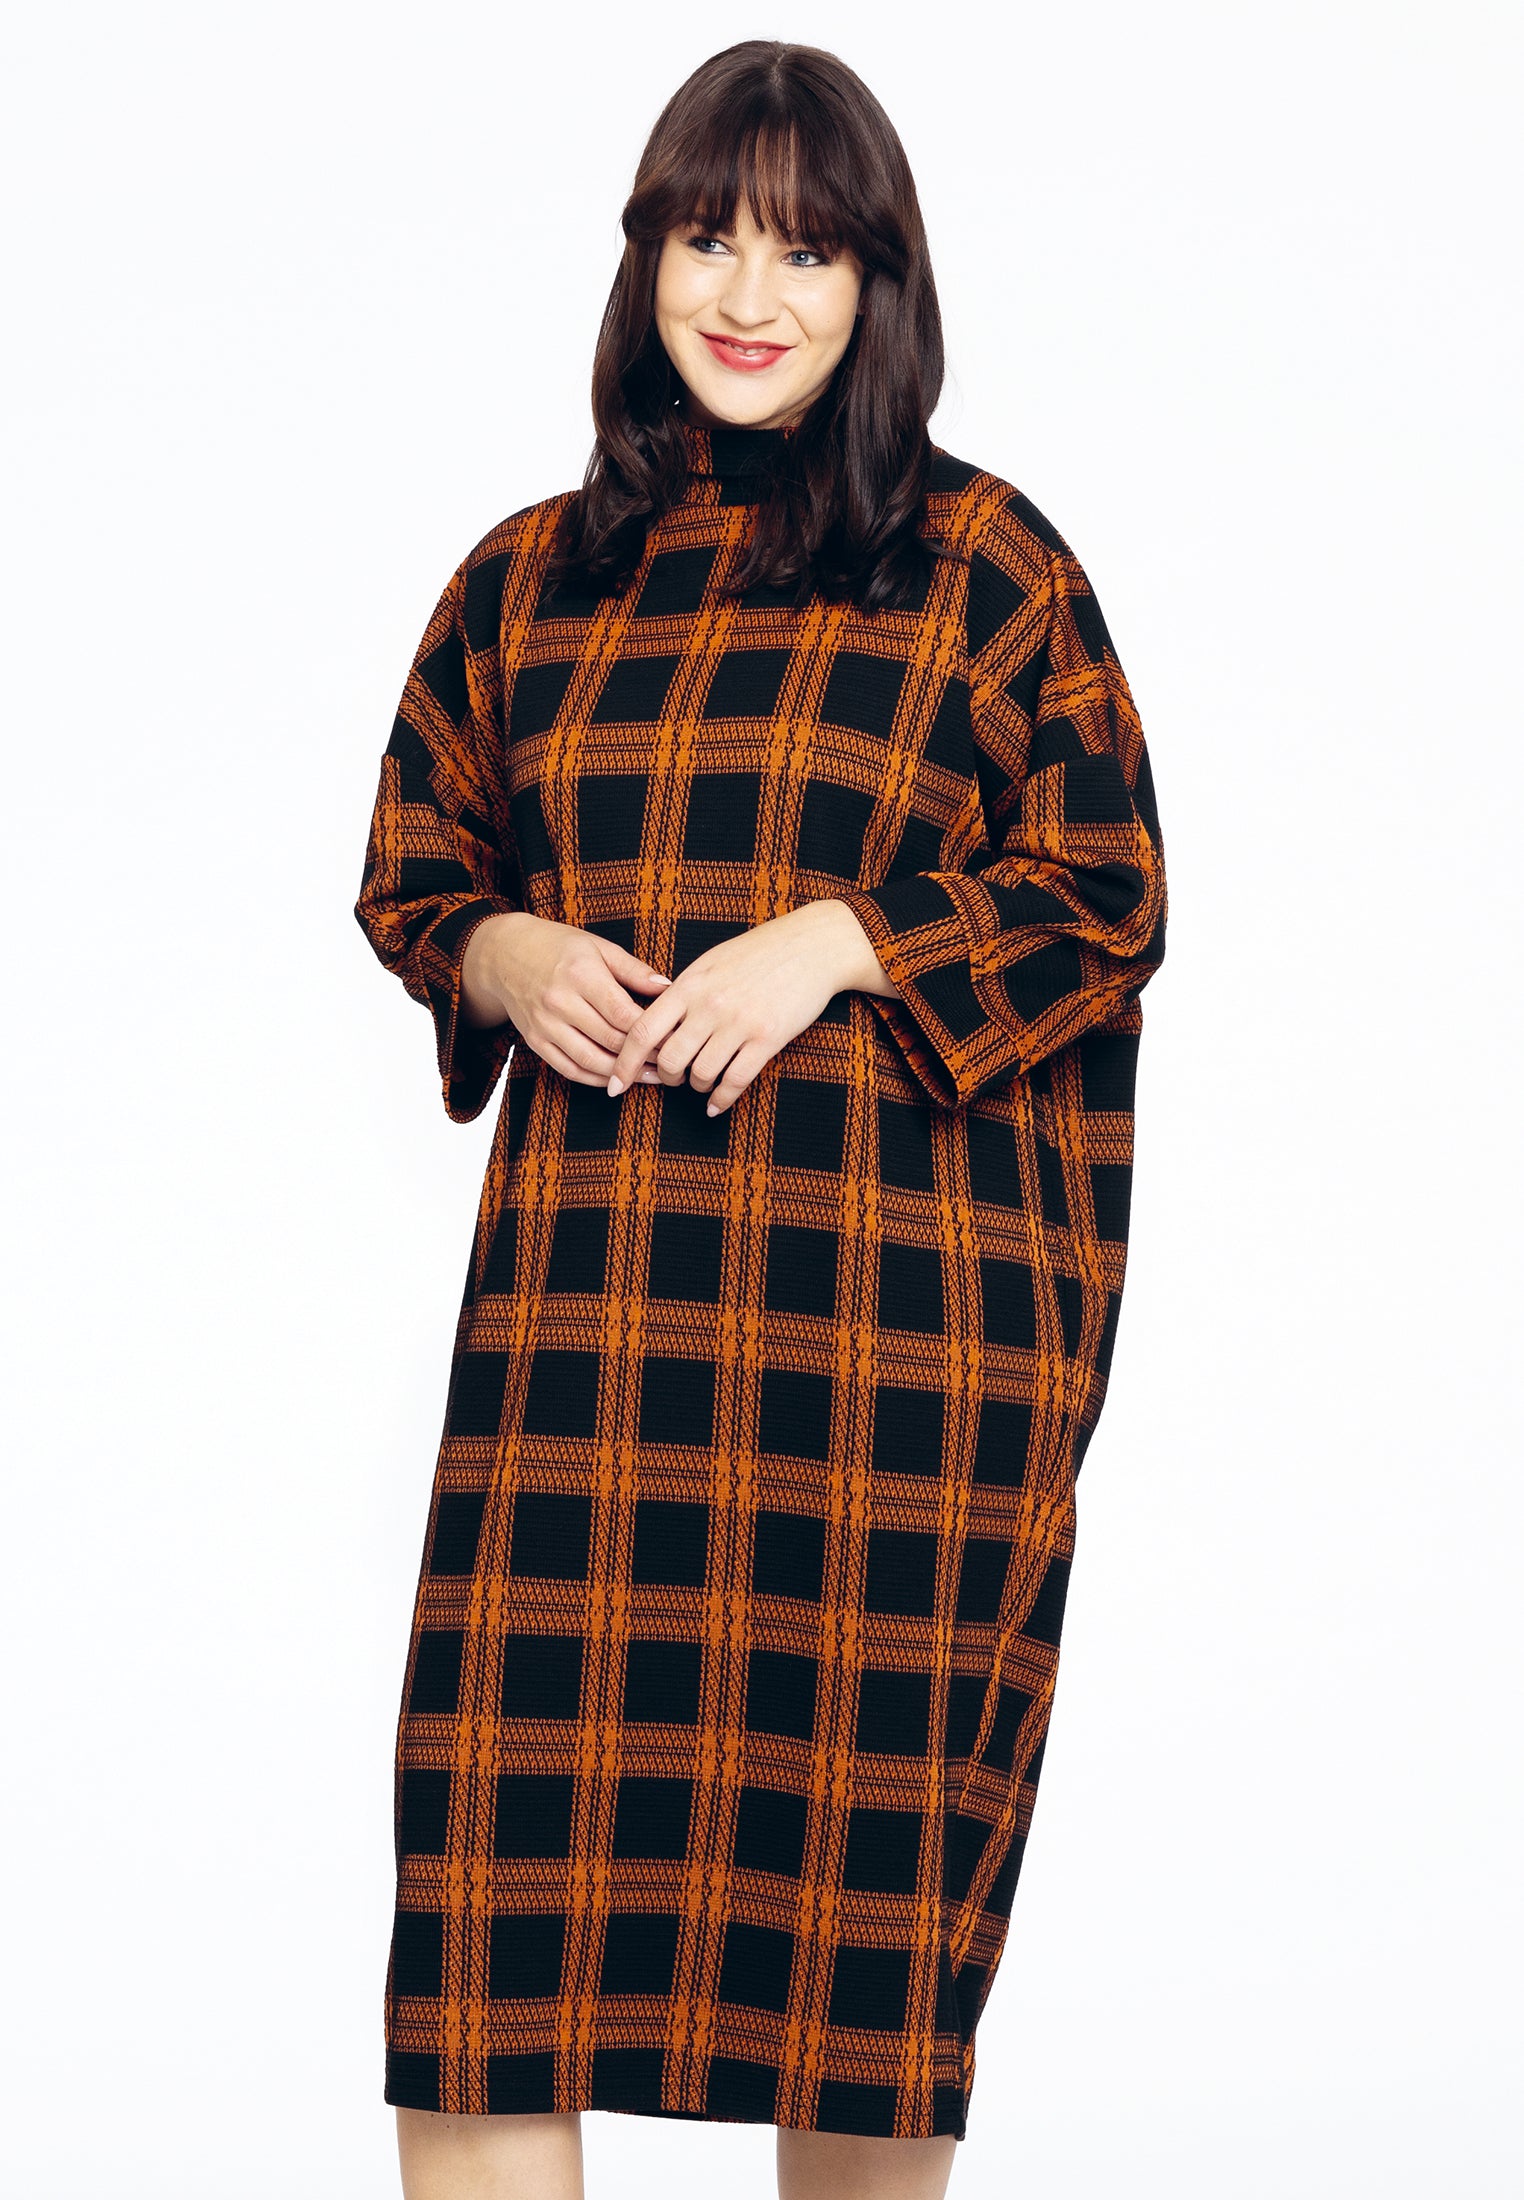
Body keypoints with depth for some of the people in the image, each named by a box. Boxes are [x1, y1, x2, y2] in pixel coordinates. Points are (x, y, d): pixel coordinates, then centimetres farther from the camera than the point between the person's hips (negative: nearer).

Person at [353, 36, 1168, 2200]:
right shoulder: (529, 579, 13)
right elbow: (411, 872, 20)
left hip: (889, 1297, -2)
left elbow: (1108, 904, 2)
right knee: (514, 1772, -4)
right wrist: (508, 962, -2)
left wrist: (843, 940, -11)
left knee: (857, 1778, 2)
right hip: (584, 1293, 3)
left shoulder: (987, 564, 3)